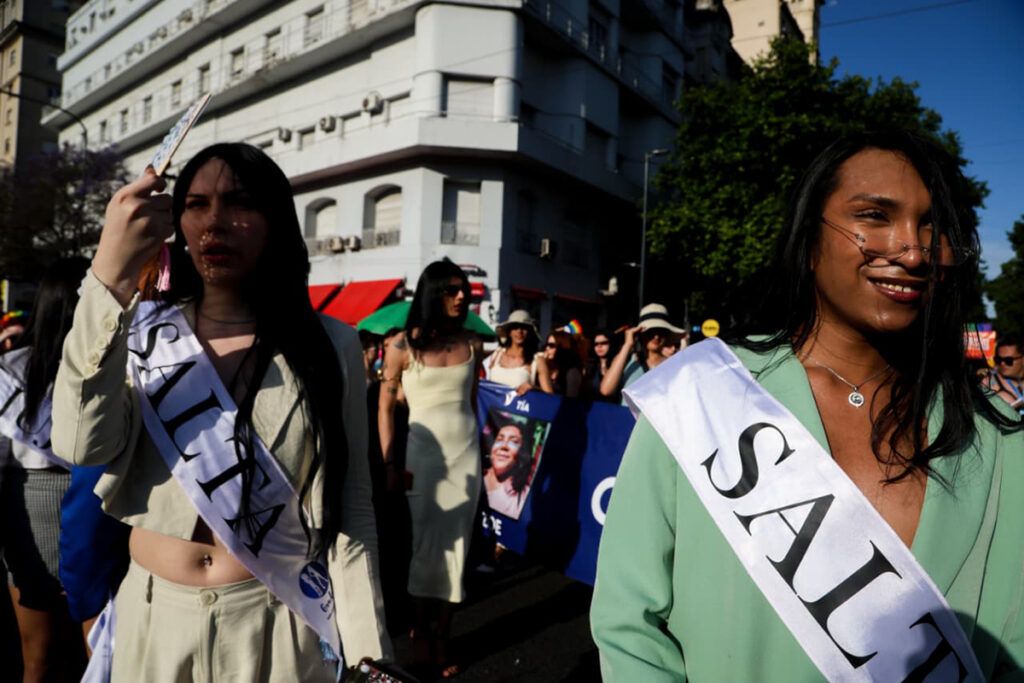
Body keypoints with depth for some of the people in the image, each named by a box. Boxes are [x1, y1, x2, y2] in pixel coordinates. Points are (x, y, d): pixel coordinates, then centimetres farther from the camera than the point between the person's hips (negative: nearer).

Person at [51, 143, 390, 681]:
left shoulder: (329, 345, -8)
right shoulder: (142, 332, -1)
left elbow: (349, 510, -7)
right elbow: (82, 446, -19)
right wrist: (111, 278, -25)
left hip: (276, 624, -2)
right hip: (154, 616, 3)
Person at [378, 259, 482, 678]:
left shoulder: (470, 345, 5)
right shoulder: (404, 345, -5)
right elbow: (386, 407, -3)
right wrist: (389, 463, -8)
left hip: (467, 453, 3)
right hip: (424, 453, -3)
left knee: (455, 545, 7)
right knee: (426, 543, 4)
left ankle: (442, 638, 21)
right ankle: (421, 633, 24)